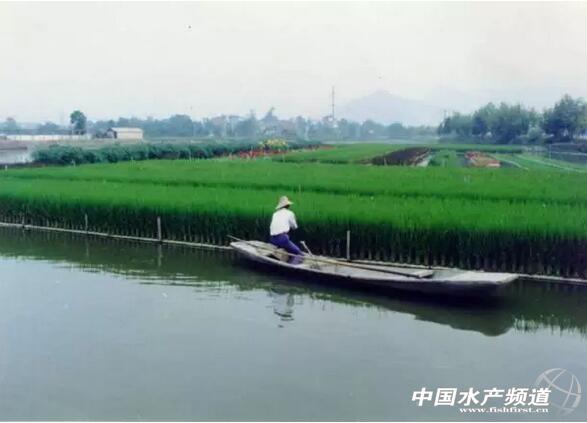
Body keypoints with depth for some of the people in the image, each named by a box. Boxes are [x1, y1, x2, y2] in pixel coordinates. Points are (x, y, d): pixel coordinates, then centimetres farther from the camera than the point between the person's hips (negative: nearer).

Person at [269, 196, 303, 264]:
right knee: (300, 255, -3)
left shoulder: (275, 214, 18)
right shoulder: (289, 213, 6)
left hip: (273, 240, 6)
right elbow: (294, 226, 15)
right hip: (283, 239, -6)